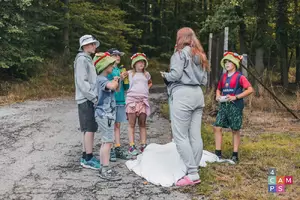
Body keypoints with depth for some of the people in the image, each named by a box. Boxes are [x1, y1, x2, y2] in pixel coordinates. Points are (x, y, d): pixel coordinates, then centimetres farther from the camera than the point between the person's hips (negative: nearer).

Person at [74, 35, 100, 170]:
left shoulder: (88, 59, 19)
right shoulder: (81, 59, -11)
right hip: (86, 99, -9)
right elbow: (82, 82, -19)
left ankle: (85, 157, 17)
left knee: (88, 129, 11)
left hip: (89, 99, 9)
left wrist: (95, 96, 11)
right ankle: (88, 159, -3)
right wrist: (94, 97, -20)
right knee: (90, 129, -8)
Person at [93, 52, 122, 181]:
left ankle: (103, 168, 17)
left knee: (105, 142, 11)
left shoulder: (104, 79, 17)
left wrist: (116, 80, 8)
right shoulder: (101, 79, -15)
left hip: (107, 114, 10)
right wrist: (116, 81, -12)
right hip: (105, 114, -10)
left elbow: (116, 89, 26)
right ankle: (106, 170, -9)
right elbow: (112, 86, -35)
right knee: (108, 142, -11)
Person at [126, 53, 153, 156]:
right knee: (132, 124, -3)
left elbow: (150, 83, 34)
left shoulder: (146, 74, 16)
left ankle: (143, 146, 7)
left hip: (143, 100, 3)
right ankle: (131, 147, -4)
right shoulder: (129, 73, 6)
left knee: (142, 124, 4)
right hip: (132, 99, -3)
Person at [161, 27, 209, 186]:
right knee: (195, 136, 5)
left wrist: (165, 75, 5)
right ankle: (193, 171, 8)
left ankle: (192, 173, -9)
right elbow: (204, 80, 19)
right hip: (197, 94, 8)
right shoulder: (200, 55, 20)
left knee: (180, 136, -6)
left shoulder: (180, 53, -3)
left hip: (183, 95, -8)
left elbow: (176, 75, -14)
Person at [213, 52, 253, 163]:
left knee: (235, 130, 2)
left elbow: (250, 89, -12)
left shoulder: (239, 77, -5)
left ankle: (235, 155, 12)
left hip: (235, 106, -6)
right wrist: (217, 96, 4)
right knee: (217, 127, -2)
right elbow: (219, 89, 27)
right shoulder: (223, 77, 12)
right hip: (224, 105, 6)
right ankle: (218, 153, 5)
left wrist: (236, 97, -17)